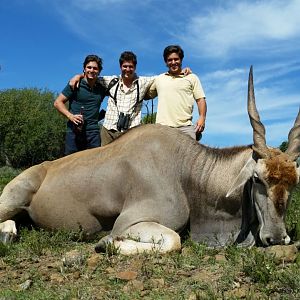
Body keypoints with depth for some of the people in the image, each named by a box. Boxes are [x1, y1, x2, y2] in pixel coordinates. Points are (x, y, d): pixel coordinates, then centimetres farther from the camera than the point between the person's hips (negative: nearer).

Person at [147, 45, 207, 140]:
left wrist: (202, 117, -5)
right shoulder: (159, 79, 21)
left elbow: (200, 99, 8)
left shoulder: (192, 78, 15)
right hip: (162, 126, 2)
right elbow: (147, 95, 29)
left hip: (185, 126, -1)